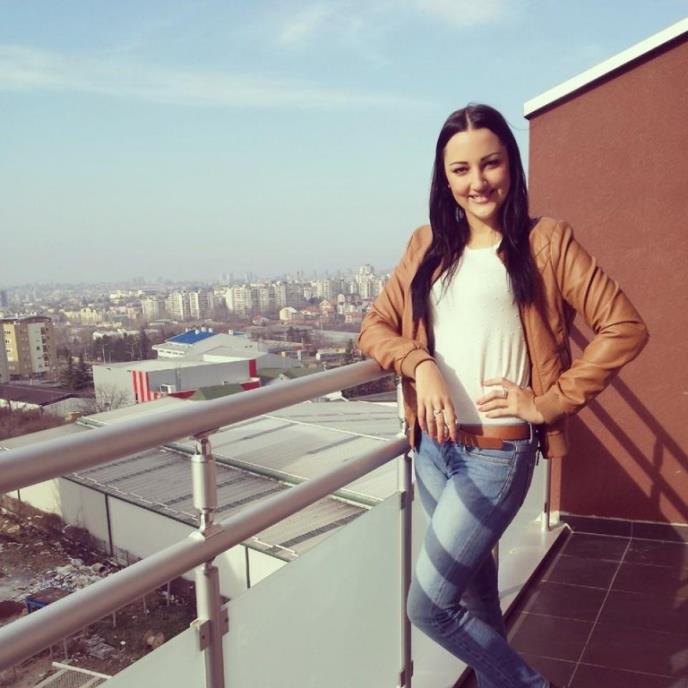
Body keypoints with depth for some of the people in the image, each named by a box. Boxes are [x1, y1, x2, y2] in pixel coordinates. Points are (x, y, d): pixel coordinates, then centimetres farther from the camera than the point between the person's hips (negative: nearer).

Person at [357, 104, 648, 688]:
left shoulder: (546, 241, -5)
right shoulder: (428, 245, 8)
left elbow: (625, 327, -7)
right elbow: (375, 327, 6)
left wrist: (551, 401, -11)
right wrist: (419, 364, -13)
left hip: (496, 455, -5)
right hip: (432, 447, 5)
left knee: (428, 606, 0)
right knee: (475, 589, 20)